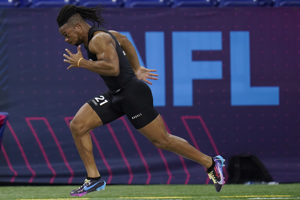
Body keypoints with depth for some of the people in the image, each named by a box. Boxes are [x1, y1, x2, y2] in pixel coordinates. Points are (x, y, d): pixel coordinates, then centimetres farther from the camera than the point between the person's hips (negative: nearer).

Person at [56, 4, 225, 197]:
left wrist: (81, 63, -24)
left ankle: (211, 163, 14)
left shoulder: (98, 39, -19)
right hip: (116, 95, 10)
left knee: (162, 140, -1)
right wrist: (136, 69, 29)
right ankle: (94, 179, 4)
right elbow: (124, 40, 28)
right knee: (77, 126, 0)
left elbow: (113, 68, -34)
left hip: (133, 94, -10)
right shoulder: (95, 35, 11)